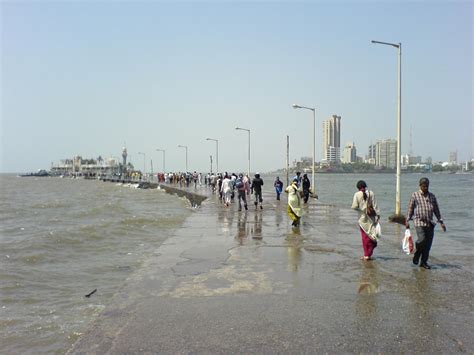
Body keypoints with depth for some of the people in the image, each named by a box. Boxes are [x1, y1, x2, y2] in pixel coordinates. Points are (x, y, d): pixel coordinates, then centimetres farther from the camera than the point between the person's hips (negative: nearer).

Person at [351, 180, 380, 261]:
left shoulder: (357, 194, -9)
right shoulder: (371, 193, -3)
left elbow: (354, 206, -11)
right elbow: (375, 205, -2)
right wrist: (378, 214, 3)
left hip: (362, 217, -1)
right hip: (371, 217, 1)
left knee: (365, 236, 8)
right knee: (371, 235, 10)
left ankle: (366, 255, 11)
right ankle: (369, 254, 12)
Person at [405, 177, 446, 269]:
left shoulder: (432, 196, 12)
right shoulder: (415, 195, 2)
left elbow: (436, 210, 17)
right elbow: (410, 208, 4)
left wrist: (441, 222, 12)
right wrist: (407, 220, -1)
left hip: (430, 223, 4)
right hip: (419, 222, -4)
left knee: (428, 243, 2)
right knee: (421, 239, -18)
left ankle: (424, 262, 14)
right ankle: (416, 255, 10)